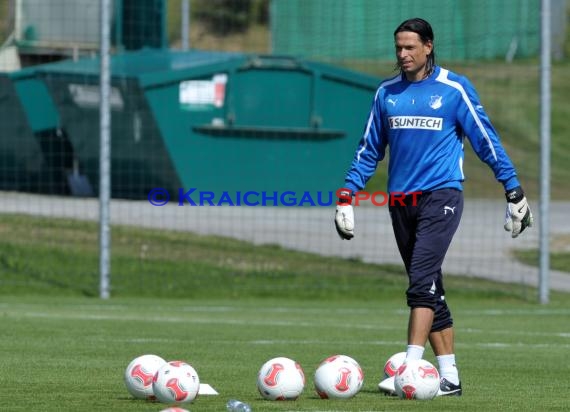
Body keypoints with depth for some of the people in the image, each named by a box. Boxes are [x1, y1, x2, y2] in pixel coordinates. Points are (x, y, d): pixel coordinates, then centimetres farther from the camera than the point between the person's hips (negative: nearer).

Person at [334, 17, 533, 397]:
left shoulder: (455, 89, -1)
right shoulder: (387, 93, 11)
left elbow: (486, 141, 2)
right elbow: (369, 150, 18)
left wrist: (514, 190, 0)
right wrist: (347, 194, 12)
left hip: (440, 195, -5)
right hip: (401, 201, 5)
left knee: (422, 281, -18)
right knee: (428, 289, 5)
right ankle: (449, 376, 8)